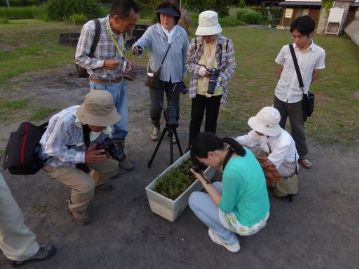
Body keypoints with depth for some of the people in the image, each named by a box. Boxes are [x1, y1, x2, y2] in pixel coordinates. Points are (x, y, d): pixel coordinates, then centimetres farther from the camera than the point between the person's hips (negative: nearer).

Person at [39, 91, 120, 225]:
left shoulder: (102, 124, -21)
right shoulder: (64, 121, -41)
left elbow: (98, 140, 0)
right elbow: (54, 151, -30)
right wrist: (84, 157, -36)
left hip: (80, 150, 6)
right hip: (55, 158, -6)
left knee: (111, 166, 2)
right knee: (86, 186, -24)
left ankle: (97, 183, 37)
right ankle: (77, 210, 11)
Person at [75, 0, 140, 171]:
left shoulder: (121, 31, 1)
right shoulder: (91, 28, -18)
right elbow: (79, 58, -11)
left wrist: (125, 65, -7)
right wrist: (103, 63, -24)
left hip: (120, 84, 6)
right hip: (101, 86, -5)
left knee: (121, 125, 14)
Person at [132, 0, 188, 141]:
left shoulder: (182, 33, -4)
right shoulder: (152, 31, -10)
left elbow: (185, 55, 5)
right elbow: (143, 41, -28)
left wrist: (183, 73, 9)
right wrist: (137, 47, -51)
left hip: (175, 77, 2)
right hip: (157, 75, -1)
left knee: (173, 107, 11)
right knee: (156, 107, -2)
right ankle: (156, 126, 32)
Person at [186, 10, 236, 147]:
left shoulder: (226, 43, -9)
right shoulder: (195, 42, -6)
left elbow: (231, 66, -3)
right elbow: (189, 64, 0)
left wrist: (220, 79, -21)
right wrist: (201, 70, -21)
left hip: (216, 91, 0)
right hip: (198, 89, 1)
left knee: (211, 121, 12)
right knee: (195, 120, 11)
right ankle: (191, 147, 31)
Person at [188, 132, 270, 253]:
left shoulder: (231, 172, -33)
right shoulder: (244, 151, -9)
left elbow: (225, 208, -18)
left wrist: (204, 182, -12)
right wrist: (220, 167, -2)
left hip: (247, 225, -8)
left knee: (194, 198, 1)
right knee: (216, 186, 24)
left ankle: (229, 240, 11)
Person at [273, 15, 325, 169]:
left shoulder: (319, 53, -10)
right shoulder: (286, 49, -6)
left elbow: (315, 76, 3)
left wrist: (301, 87, 9)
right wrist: (287, 85, 11)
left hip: (298, 98, -1)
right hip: (280, 95, 2)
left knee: (298, 129, 13)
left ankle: (301, 155, 35)